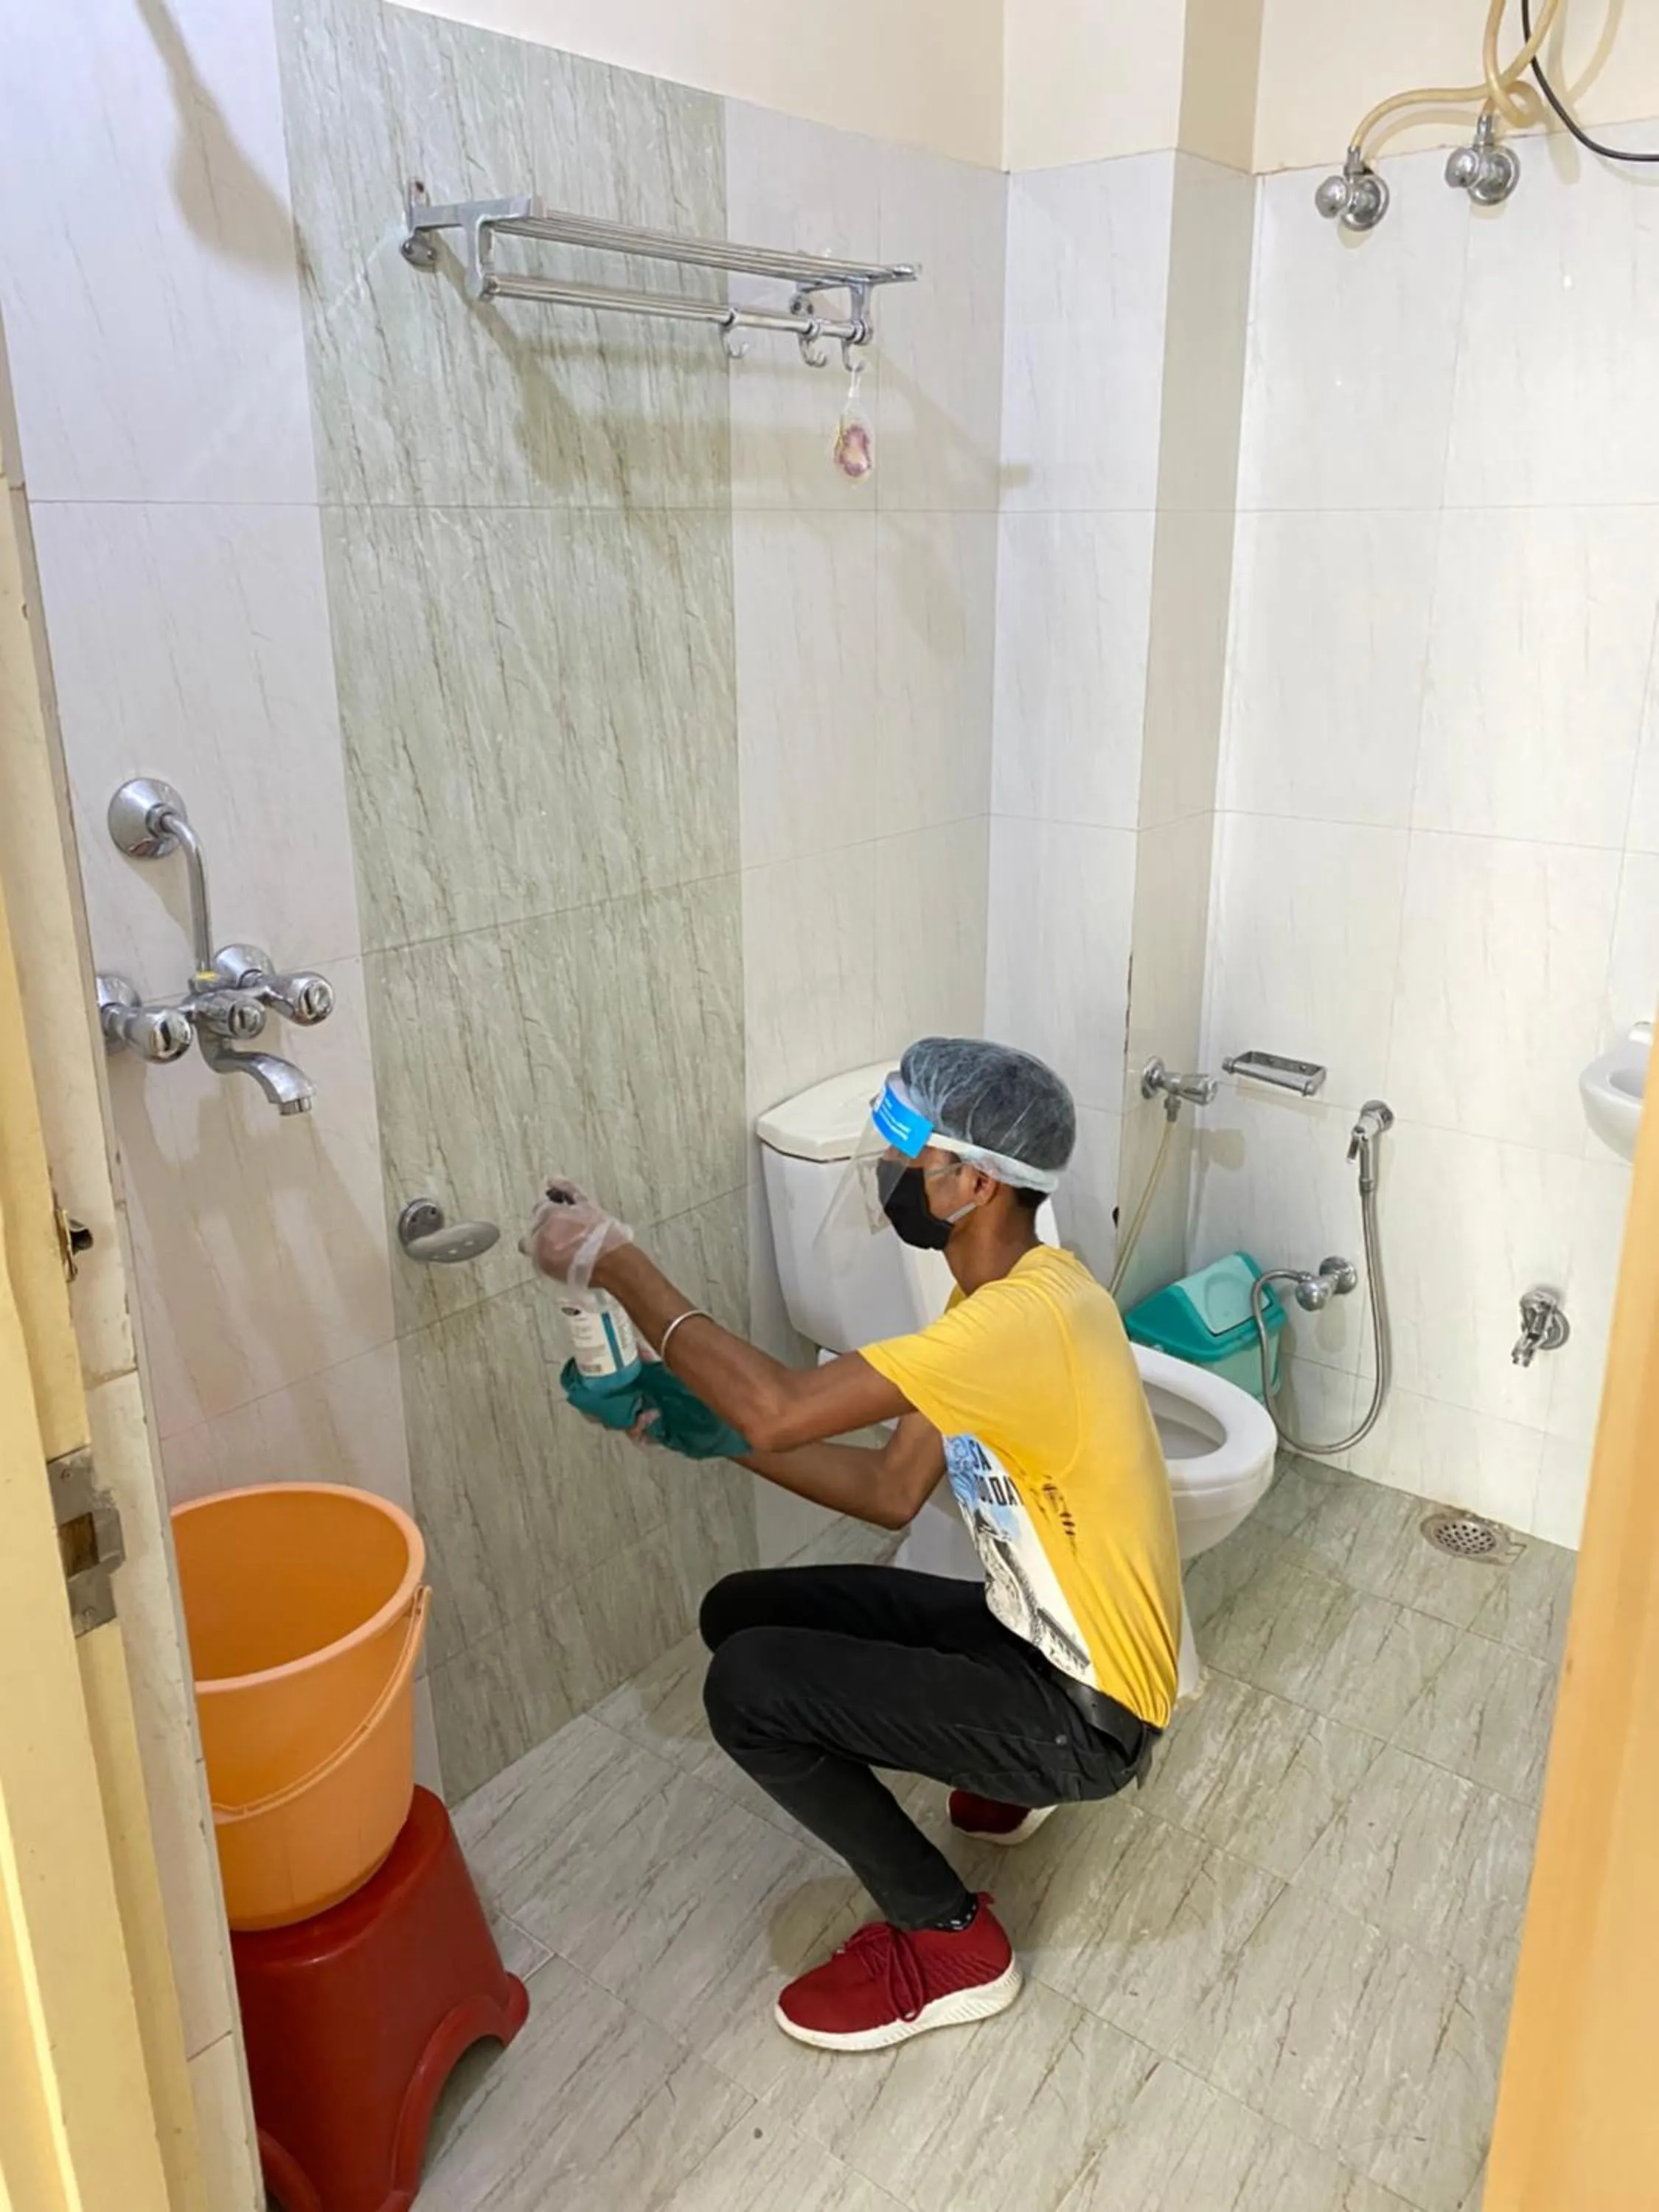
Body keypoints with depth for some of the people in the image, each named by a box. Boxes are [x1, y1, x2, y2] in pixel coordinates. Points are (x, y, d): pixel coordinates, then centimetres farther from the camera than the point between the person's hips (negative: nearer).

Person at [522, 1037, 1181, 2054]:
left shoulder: (1027, 1320, -31)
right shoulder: (1003, 1294, 1)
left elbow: (780, 1407, -36)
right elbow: (894, 1489, 3)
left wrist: (616, 1260, -25)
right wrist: (707, 1427, -4)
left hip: (1087, 1712, -9)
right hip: (1031, 1633, 9)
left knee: (749, 1687, -19)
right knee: (744, 1613, 7)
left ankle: (949, 1941, 2)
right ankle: (1007, 1778, 20)